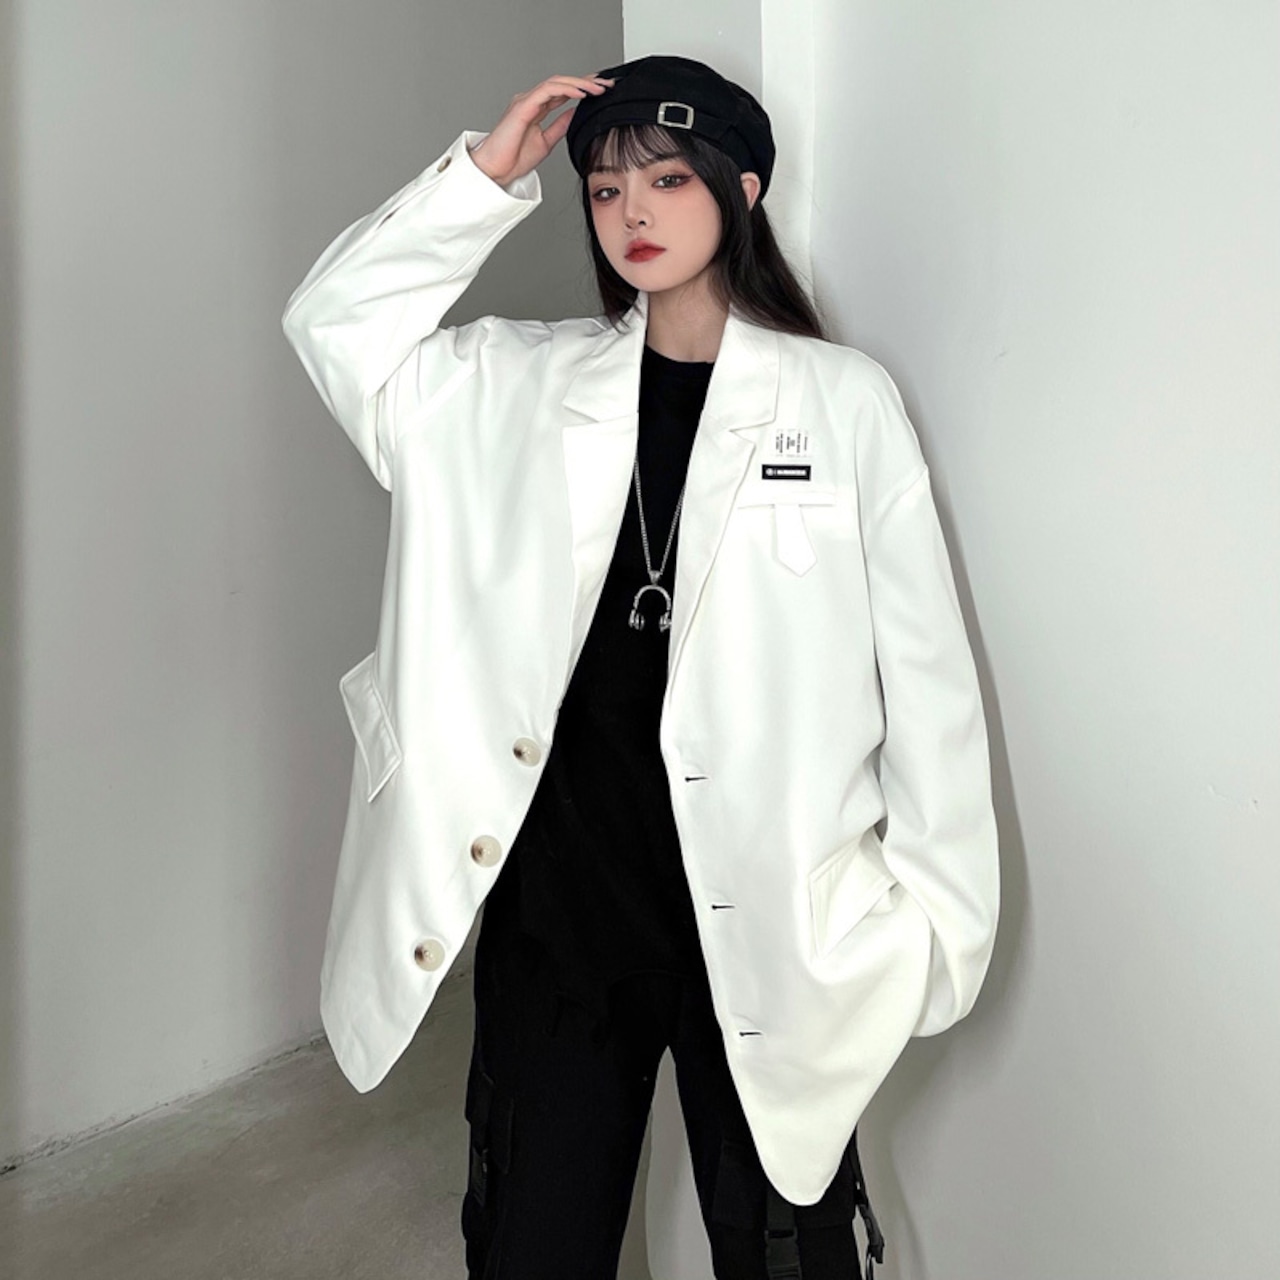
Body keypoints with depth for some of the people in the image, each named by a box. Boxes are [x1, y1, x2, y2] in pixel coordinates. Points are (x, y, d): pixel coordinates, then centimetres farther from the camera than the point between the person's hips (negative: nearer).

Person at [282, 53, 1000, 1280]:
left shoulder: (843, 399, -4)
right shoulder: (520, 383, 5)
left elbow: (923, 668, -3)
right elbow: (334, 322, 0)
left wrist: (936, 904, -3)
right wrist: (486, 172, -6)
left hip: (765, 904, -2)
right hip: (557, 886, 3)